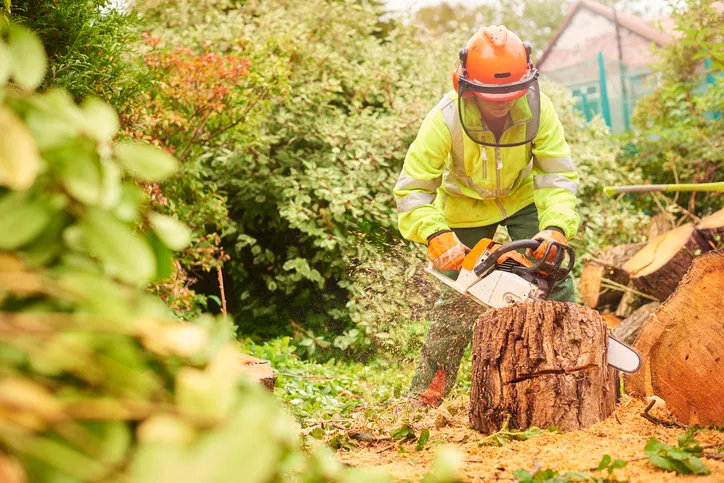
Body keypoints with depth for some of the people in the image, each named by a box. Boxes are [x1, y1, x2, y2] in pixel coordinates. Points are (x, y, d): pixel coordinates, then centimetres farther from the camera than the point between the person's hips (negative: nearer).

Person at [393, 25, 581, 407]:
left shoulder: (537, 108, -29)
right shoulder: (446, 119, -34)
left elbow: (559, 175, -25)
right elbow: (412, 189, -30)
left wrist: (557, 228, -42)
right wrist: (437, 237, -43)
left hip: (522, 198, 2)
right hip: (465, 207, -1)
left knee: (552, 282, -10)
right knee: (457, 303, 0)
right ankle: (422, 400, 11)